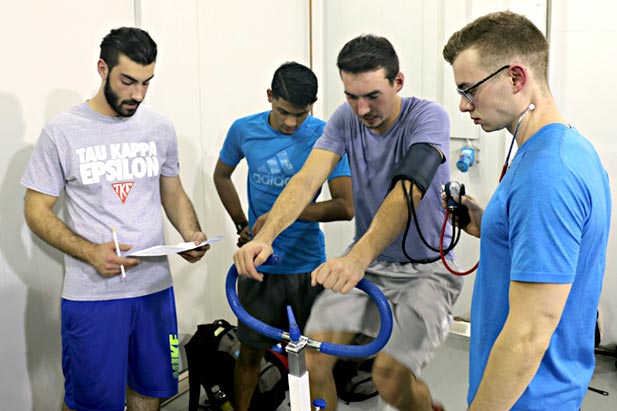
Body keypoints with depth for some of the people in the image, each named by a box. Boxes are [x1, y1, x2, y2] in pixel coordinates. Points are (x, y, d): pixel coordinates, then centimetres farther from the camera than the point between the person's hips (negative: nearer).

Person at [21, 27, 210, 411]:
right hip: (92, 293, -3)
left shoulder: (160, 128, 4)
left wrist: (192, 234, -6)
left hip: (155, 287, 4)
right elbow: (37, 210, -3)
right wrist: (91, 252, -18)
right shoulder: (61, 132, -7)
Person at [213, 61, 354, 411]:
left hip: (309, 265, -1)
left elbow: (345, 206, -17)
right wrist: (243, 225, 6)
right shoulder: (244, 130, -4)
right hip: (259, 265, 1)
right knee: (251, 353, 11)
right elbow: (222, 176, 14)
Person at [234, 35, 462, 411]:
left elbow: (408, 190, -34)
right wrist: (264, 236, -36)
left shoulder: (428, 117, -17)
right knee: (312, 359, -12)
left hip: (427, 269, -4)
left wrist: (359, 257, -49)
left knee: (390, 376, -17)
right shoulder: (346, 118, -5)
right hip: (365, 263, 4)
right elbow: (307, 178, -18)